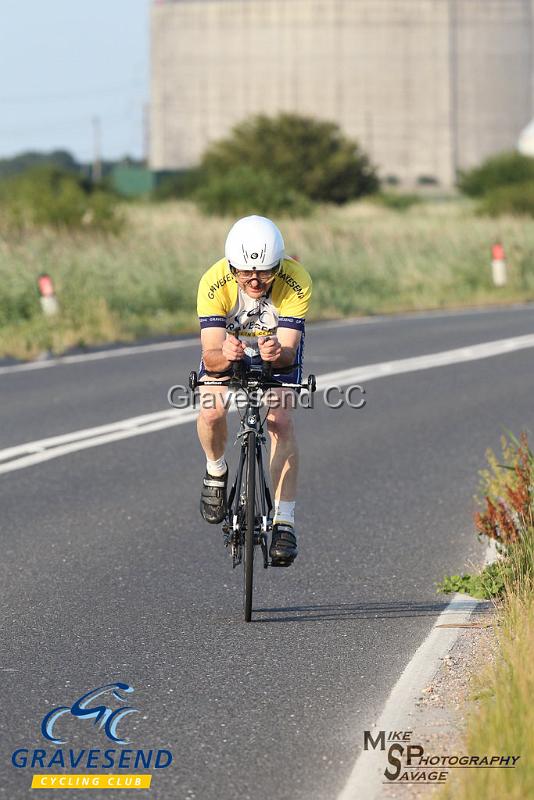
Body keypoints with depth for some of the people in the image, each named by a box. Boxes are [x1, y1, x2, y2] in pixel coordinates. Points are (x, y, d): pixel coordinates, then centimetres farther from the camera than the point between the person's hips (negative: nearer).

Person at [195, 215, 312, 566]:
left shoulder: (296, 281, -35)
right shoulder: (214, 283, -35)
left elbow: (289, 350, -35)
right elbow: (211, 354, -37)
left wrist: (278, 353, -59)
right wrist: (224, 354, -61)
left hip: (279, 346, 0)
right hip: (228, 341, 0)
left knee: (281, 422, -20)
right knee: (212, 411, -23)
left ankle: (284, 522, -16)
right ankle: (216, 471, 9)